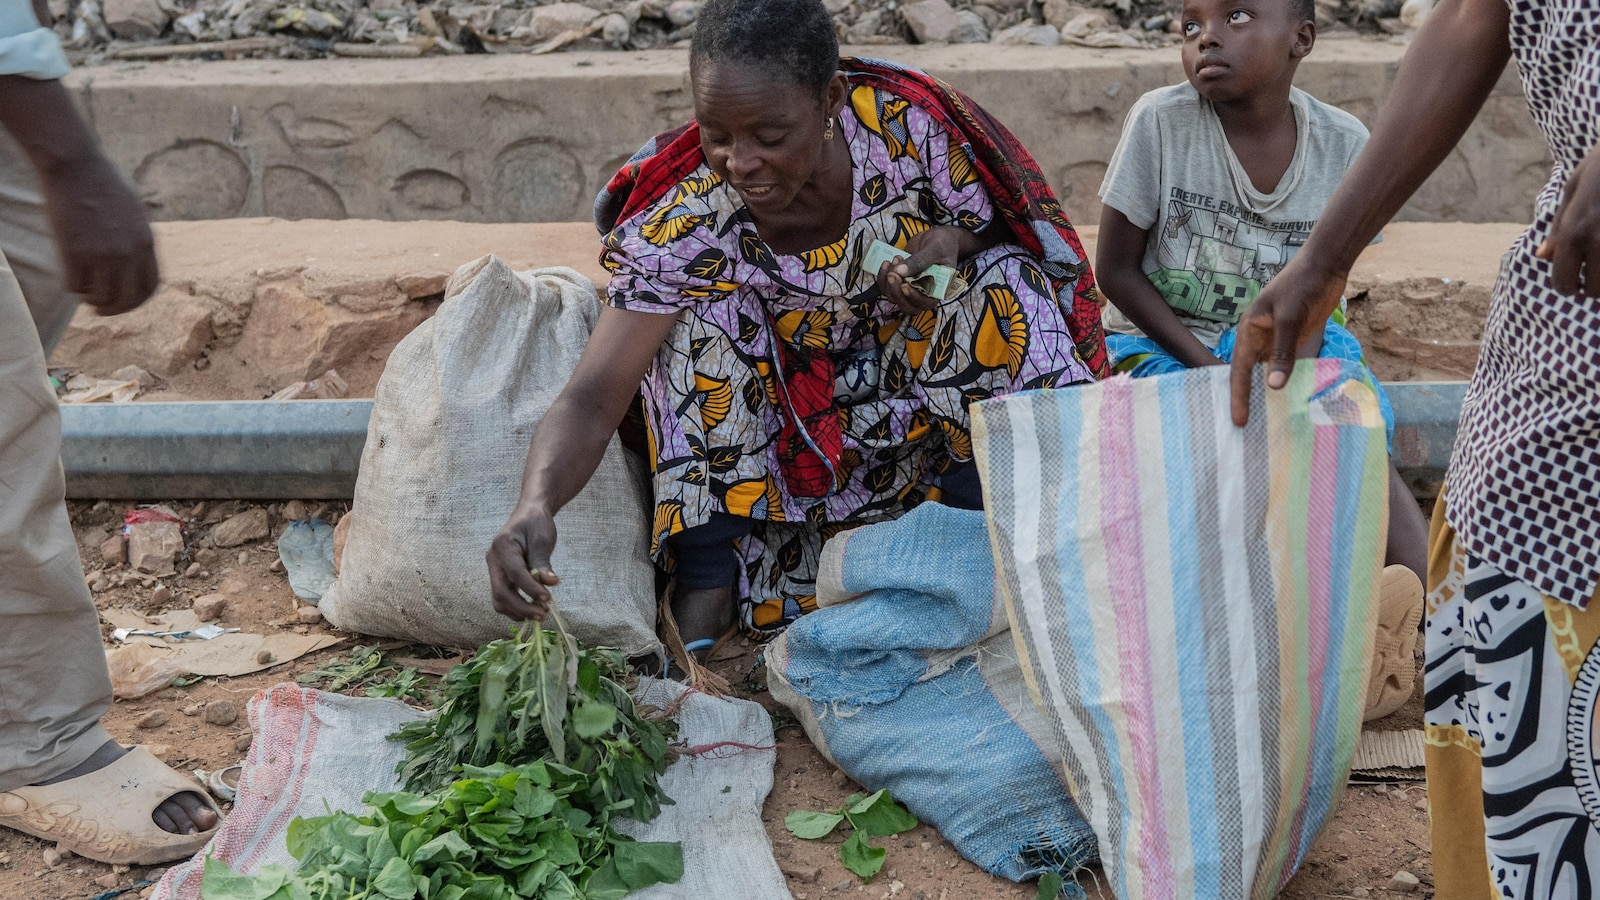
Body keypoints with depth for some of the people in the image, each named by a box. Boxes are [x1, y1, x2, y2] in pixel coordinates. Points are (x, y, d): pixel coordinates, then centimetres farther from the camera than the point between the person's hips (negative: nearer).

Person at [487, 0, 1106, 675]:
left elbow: (1000, 223, -7)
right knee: (701, 321, -29)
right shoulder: (683, 222, -29)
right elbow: (592, 398, -33)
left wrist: (949, 244, -32)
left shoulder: (908, 125, -27)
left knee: (1005, 281, -27)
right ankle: (705, 578, -24)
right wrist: (535, 504, -54)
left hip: (917, 371, 1)